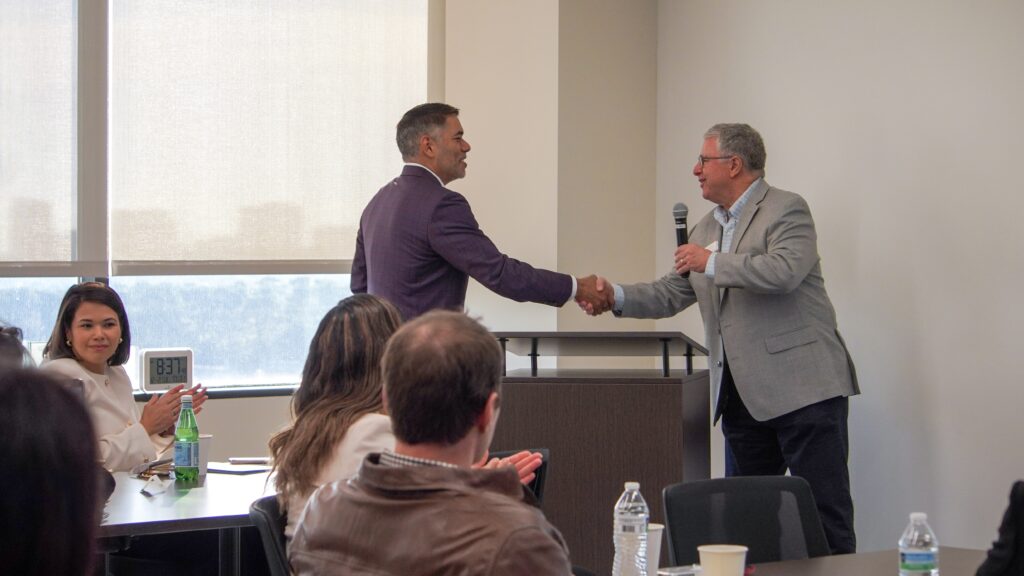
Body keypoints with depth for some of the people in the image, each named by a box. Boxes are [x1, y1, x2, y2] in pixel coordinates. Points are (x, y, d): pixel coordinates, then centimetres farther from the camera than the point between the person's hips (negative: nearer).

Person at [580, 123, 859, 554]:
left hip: (801, 385, -8)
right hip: (743, 395, 8)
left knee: (823, 507, -8)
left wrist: (711, 263, -16)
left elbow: (785, 270, -23)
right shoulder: (706, 229, 19)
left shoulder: (786, 210, -6)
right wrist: (616, 298, 2)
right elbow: (671, 293, 18)